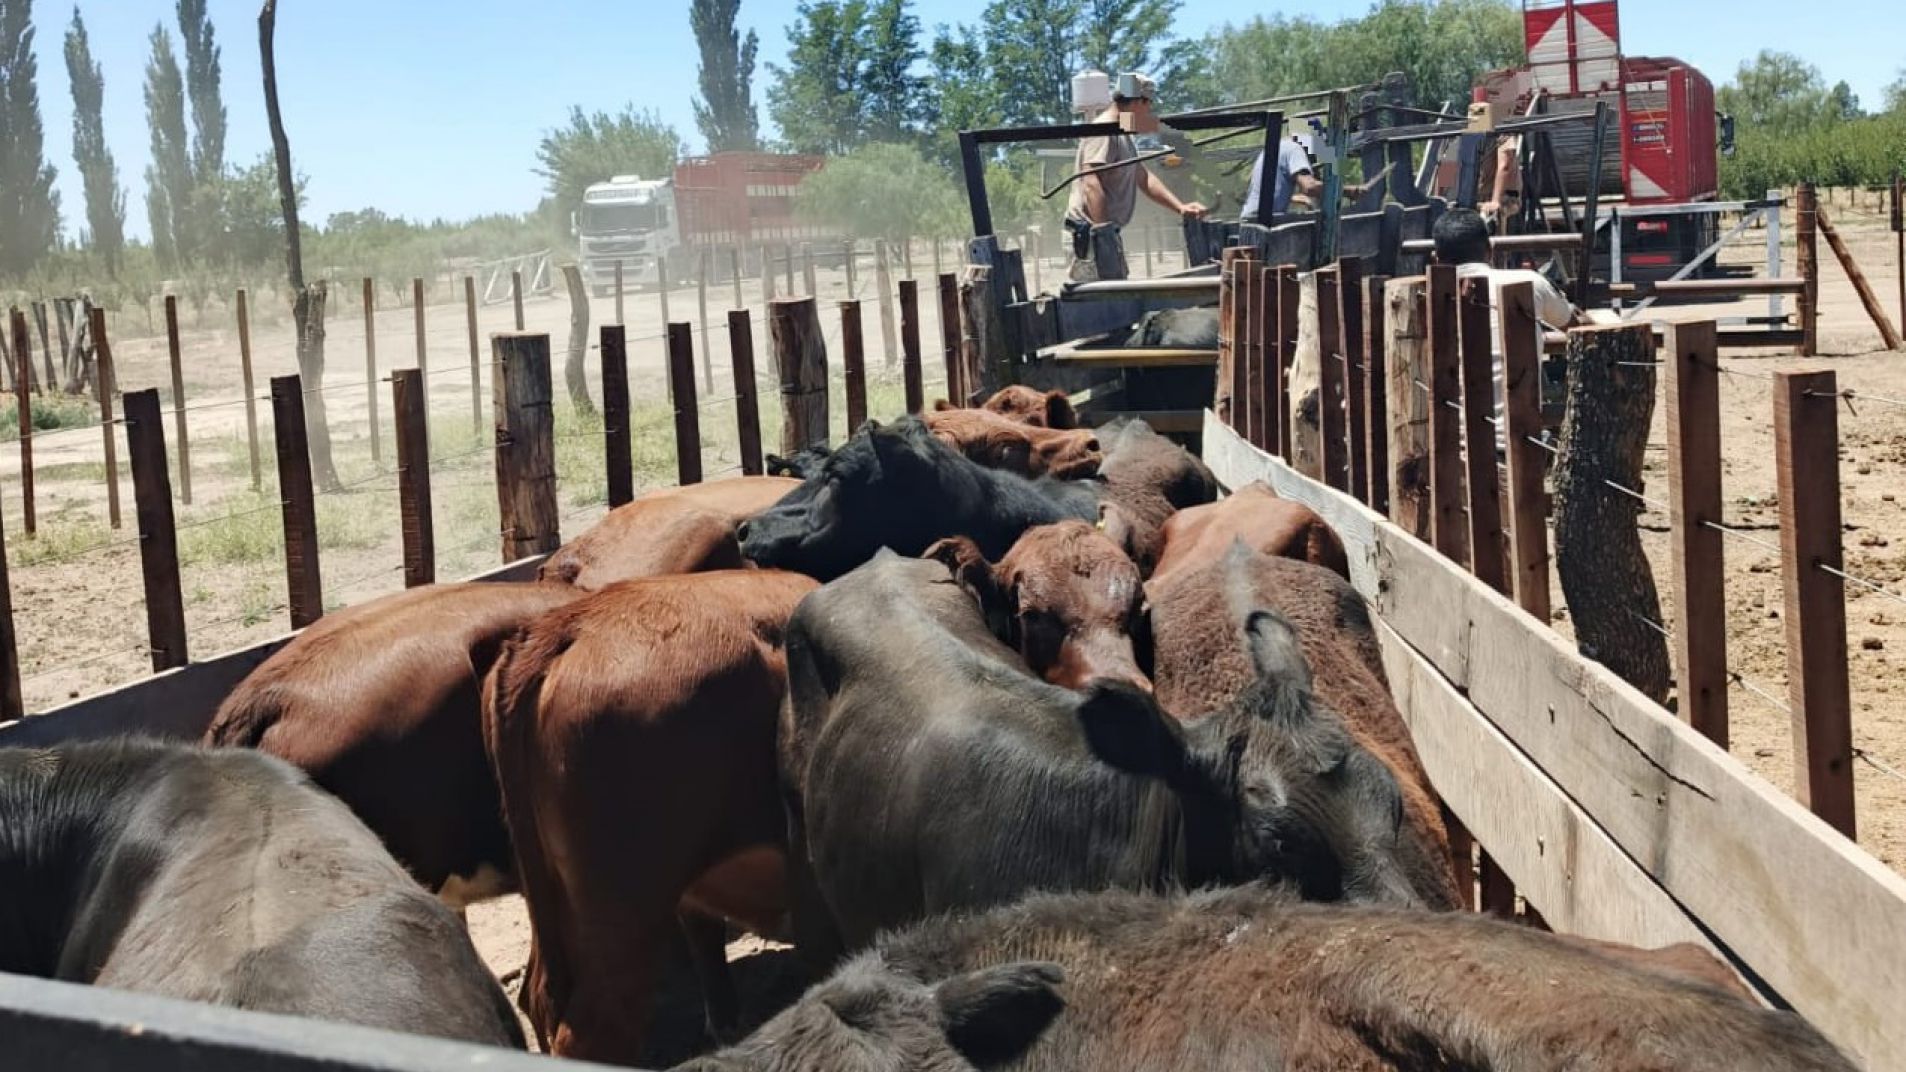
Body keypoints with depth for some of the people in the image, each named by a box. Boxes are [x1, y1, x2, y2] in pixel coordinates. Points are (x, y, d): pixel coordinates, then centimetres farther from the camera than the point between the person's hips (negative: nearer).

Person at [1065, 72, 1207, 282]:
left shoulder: (1123, 136, 22)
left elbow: (1143, 178, 27)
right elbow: (1091, 184, -24)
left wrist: (1180, 207, 17)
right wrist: (1102, 229, -32)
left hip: (1106, 232, 11)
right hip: (1091, 232, -11)